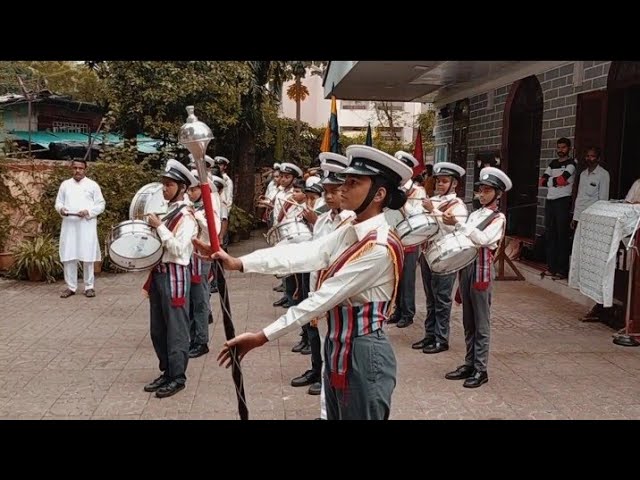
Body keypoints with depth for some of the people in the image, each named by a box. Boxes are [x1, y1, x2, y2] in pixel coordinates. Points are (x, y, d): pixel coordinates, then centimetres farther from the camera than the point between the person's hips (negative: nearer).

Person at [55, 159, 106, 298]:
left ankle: (89, 286, 8)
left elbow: (101, 204, 1)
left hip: (86, 225, -2)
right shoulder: (65, 184, 12)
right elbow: (58, 202, 13)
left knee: (87, 257, -1)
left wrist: (88, 212, -15)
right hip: (69, 225, 3)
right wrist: (61, 209, -10)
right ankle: (71, 287, 9)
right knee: (68, 257, 1)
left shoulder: (93, 185, 3)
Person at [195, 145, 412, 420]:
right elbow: (300, 254, -7)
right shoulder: (349, 233, 5)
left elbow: (323, 299, -24)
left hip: (364, 354, -8)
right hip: (337, 347, 9)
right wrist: (237, 263, -18)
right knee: (334, 414, 21)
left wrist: (261, 338, -23)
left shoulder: (380, 248, -23)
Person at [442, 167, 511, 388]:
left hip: (481, 269, -7)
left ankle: (480, 369, 7)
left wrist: (457, 223, -26)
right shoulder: (474, 214, 14)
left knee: (481, 323, 0)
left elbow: (482, 239, -22)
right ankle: (469, 364, 23)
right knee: (468, 322, 13)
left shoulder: (498, 218, -5)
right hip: (465, 266, 7)